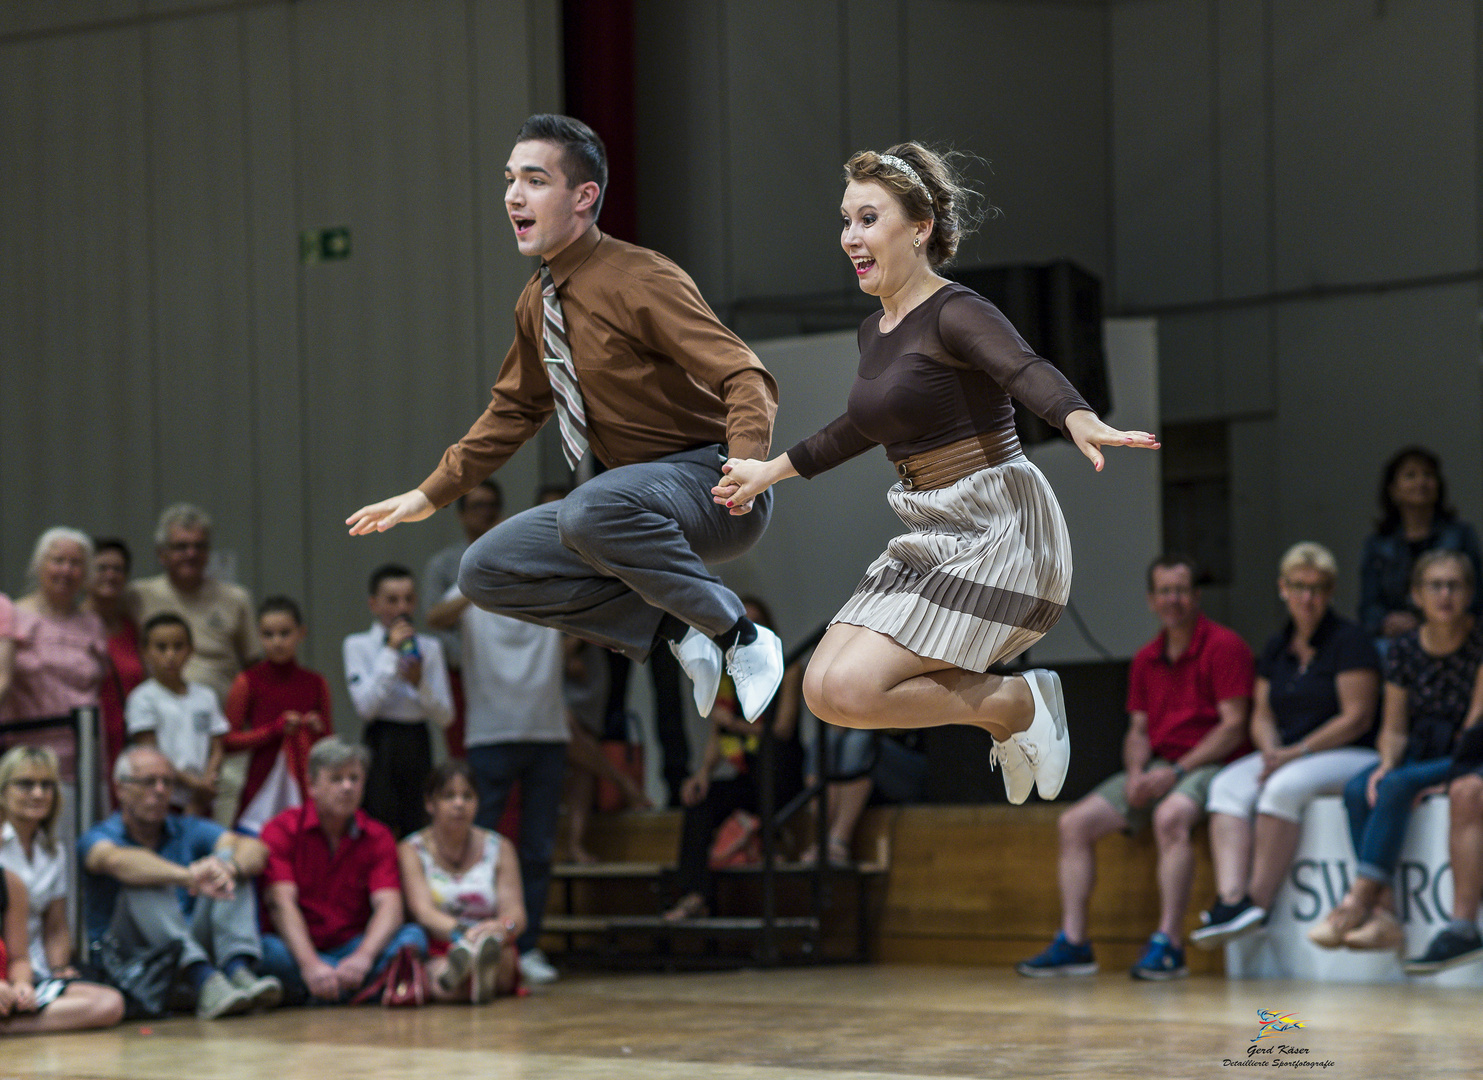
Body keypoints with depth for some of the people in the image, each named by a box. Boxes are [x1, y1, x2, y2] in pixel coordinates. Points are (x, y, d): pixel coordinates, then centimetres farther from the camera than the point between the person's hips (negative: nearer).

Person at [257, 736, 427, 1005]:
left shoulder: (378, 837, 5)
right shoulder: (281, 830, -2)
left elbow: (389, 906, -10)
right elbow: (282, 904, -16)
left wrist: (363, 956, -32)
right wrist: (310, 965, -33)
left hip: (351, 949, 3)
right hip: (298, 950, -3)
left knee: (413, 936, -22)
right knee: (267, 950, -36)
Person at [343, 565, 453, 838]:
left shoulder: (429, 648, 7)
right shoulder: (358, 646, 0)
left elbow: (445, 716, 3)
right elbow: (366, 706, -13)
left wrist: (419, 682, -14)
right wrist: (391, 653, -12)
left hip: (418, 743, 3)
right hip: (381, 742, -3)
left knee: (417, 827, 2)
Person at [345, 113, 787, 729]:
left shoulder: (641, 281, -17)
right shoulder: (536, 304, 9)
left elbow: (745, 379, -24)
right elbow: (515, 411, 24)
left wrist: (745, 467, -43)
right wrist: (430, 494, 20)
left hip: (712, 491, -9)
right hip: (631, 493, 9)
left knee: (591, 512, -38)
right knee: (485, 571, -1)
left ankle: (739, 636, -20)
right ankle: (671, 629, -6)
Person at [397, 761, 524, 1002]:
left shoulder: (500, 848, 15)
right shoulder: (411, 851, 7)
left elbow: (516, 913, 2)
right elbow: (423, 911, -10)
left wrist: (504, 926, -26)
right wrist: (460, 932, -33)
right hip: (434, 953, -2)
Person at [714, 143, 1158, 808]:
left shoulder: (956, 315, -14)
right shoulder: (874, 331, 12)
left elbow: (1027, 373, -35)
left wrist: (1081, 421, -56)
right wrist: (769, 472, 39)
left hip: (997, 529, -9)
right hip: (931, 537, 9)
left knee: (848, 691, -19)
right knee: (823, 689, 0)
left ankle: (1018, 704, 0)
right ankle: (1009, 705, 13)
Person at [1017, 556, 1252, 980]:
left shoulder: (1224, 647, -7)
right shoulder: (1145, 660, 15)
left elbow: (1233, 727, -13)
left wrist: (1175, 772, -18)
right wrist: (1136, 775, -6)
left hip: (1205, 765, -7)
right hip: (1156, 769, 7)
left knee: (1170, 816, -38)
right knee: (1074, 823, -7)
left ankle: (1168, 945, -37)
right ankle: (1073, 943, -8)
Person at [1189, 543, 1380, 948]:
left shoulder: (1350, 641, -6)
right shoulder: (1276, 647, 15)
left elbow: (1357, 718, -13)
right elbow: (1262, 715, 15)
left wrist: (1296, 752, -17)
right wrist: (1270, 749, -8)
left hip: (1350, 756, -7)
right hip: (1285, 755, 7)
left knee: (1284, 787, -35)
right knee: (1228, 785, -20)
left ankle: (1257, 903, -30)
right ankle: (1230, 900, -37)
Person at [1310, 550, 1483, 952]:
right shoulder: (1403, 651, 6)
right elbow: (1394, 728, 8)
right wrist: (1387, 763, -15)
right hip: (1419, 756, 5)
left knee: (1396, 786, -31)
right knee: (1358, 790, -25)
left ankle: (1355, 902, -32)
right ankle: (1384, 915, -34)